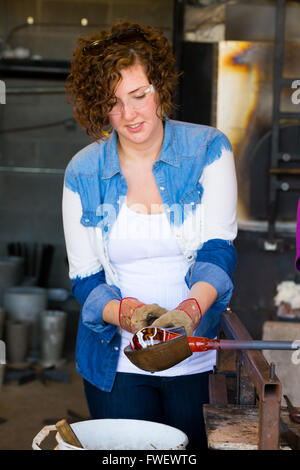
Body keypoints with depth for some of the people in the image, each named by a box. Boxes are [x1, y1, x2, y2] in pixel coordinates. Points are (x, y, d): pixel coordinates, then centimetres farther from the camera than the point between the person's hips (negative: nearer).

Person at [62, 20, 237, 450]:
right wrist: (127, 313, -23)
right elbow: (84, 279, -2)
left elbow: (217, 248, -13)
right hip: (118, 363, 1)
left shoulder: (208, 149, -5)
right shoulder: (83, 173, -2)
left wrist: (189, 310, -33)